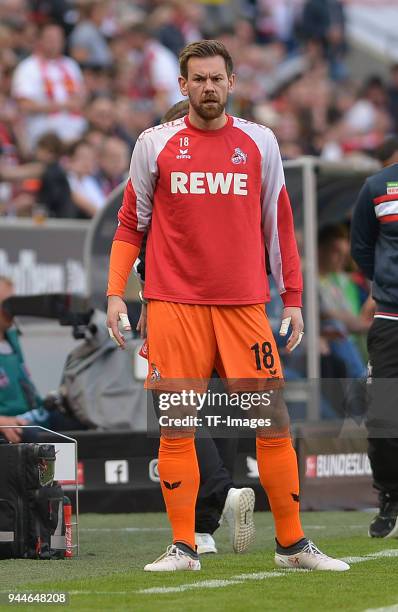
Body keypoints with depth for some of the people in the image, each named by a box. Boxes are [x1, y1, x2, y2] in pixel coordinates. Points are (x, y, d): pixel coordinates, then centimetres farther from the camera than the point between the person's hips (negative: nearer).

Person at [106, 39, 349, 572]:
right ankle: (183, 547, 6)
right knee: (176, 425, -1)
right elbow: (131, 225, 11)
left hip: (244, 304, 1)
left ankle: (292, 544, 8)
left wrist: (293, 299, 9)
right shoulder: (155, 144, 6)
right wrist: (116, 294, 2)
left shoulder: (261, 143, 8)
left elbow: (279, 225, 13)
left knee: (273, 419, -1)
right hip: (174, 303, -1)